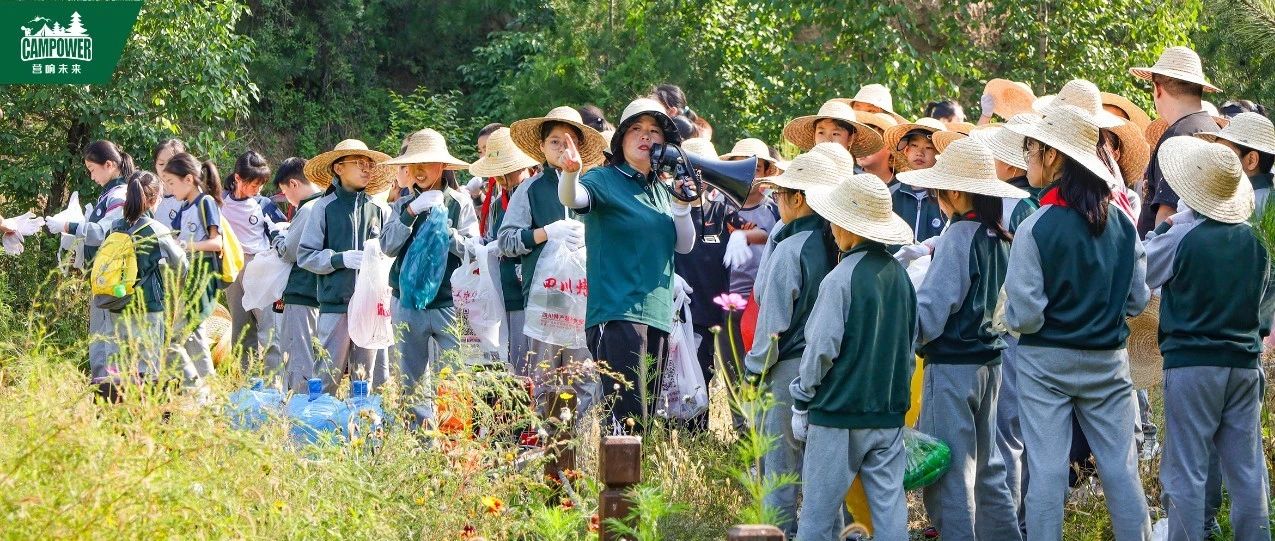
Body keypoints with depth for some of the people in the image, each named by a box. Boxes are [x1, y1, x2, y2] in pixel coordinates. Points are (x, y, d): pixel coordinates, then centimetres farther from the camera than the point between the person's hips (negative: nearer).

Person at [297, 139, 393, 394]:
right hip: (335, 303, -3)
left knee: (368, 376, 7)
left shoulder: (380, 210, 8)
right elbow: (305, 256, 1)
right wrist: (341, 259, -11)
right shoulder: (324, 208, 1)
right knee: (328, 375, -1)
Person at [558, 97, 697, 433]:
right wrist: (571, 172, -45)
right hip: (617, 313, -7)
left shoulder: (663, 189, 17)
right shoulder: (605, 180, -2)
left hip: (658, 313, 7)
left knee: (647, 411, 10)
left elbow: (685, 246, 16)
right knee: (628, 417, -18)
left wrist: (682, 206, 0)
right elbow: (571, 198, -23)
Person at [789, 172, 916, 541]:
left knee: (819, 510, 3)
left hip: (839, 413, -6)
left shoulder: (841, 280, -15)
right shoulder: (898, 274, 5)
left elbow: (821, 348, -13)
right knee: (889, 508, 5)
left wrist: (801, 403, -2)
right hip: (890, 412, 6)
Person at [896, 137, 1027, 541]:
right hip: (989, 360, 8)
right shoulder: (999, 238, 8)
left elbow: (930, 311, -19)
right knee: (986, 465, 17)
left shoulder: (958, 236, -16)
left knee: (951, 470, -3)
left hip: (952, 366, -8)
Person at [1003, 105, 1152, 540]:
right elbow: (1138, 299, 6)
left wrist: (1013, 317, 6)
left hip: (1047, 361, -4)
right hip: (1108, 361, 4)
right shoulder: (1121, 222, -1)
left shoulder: (1035, 228, -15)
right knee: (1121, 469, 8)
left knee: (1047, 472, 0)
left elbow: (1024, 316, -15)